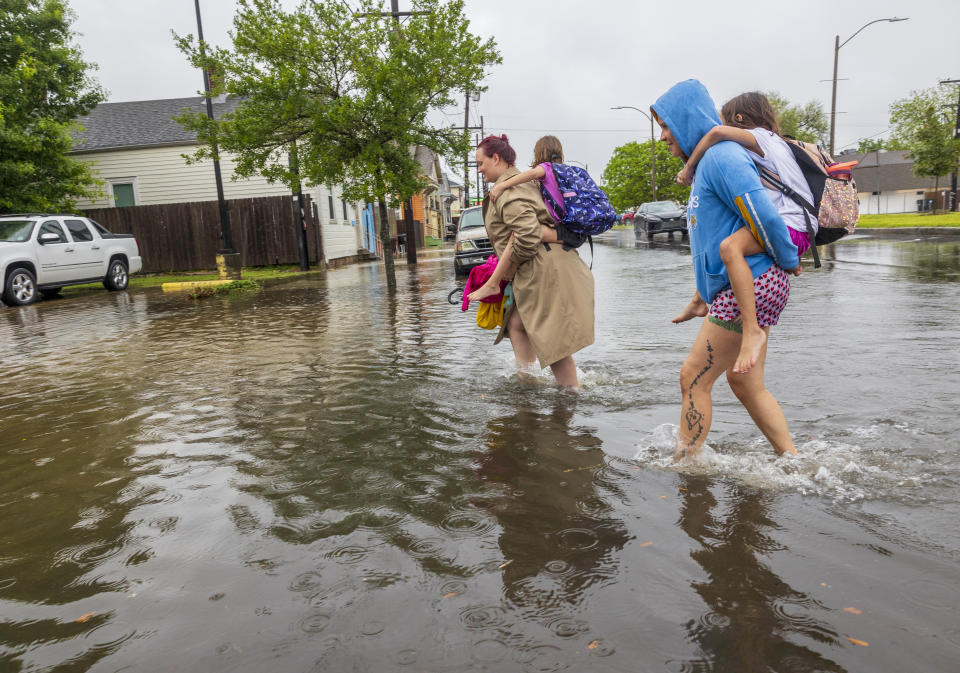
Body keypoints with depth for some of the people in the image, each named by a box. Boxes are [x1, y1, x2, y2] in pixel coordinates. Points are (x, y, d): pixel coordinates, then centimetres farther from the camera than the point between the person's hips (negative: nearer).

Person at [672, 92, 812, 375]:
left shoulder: (760, 136, -4)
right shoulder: (770, 144, 26)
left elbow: (718, 132, -21)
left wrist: (688, 167, -11)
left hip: (793, 226, -11)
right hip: (778, 225, 11)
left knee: (730, 246, -36)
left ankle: (752, 330, -40)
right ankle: (700, 301, 31)